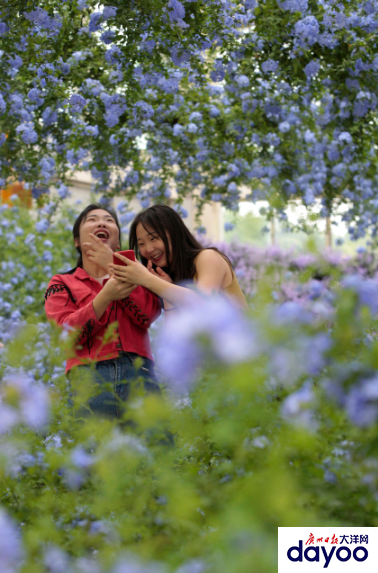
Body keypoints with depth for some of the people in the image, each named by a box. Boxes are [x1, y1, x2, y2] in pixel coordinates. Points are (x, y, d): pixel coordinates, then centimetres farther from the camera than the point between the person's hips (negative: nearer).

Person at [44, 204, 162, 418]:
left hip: (138, 373, 1)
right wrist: (106, 295, -12)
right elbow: (66, 334, 0)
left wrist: (113, 267, 2)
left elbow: (149, 314, 2)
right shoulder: (62, 284, 19)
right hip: (90, 375, -1)